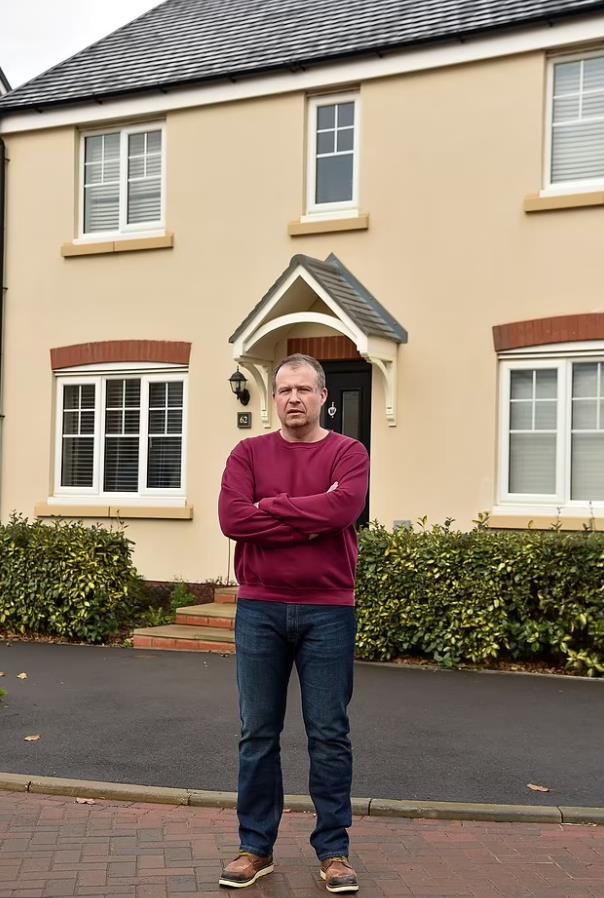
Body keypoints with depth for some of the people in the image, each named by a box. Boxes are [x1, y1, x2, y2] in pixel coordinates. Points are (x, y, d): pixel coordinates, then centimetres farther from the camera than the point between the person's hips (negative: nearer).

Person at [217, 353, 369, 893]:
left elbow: (342, 508, -18)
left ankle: (333, 850, 16)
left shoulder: (348, 453, 2)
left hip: (328, 611, -1)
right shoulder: (249, 453, 7)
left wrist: (270, 507, -9)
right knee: (258, 734, 8)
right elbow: (232, 518, -9)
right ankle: (255, 847, 19)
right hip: (259, 609, 2)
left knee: (330, 735, 5)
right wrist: (309, 519, -11)